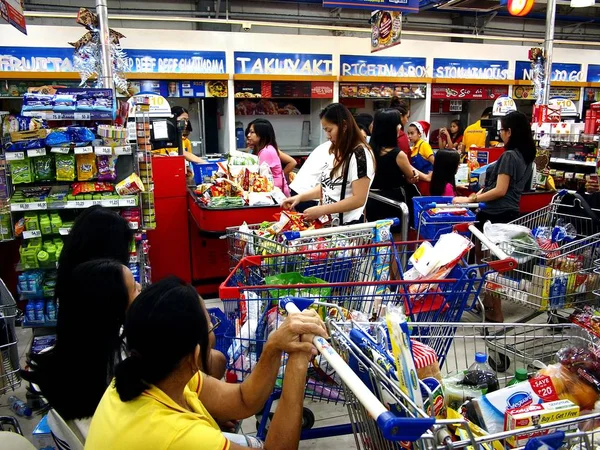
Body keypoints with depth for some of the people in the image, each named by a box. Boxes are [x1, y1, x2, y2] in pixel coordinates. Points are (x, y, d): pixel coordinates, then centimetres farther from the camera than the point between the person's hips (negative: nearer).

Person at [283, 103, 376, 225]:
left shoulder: (359, 154, -18)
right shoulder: (335, 152, 7)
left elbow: (359, 199, -22)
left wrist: (321, 210, -23)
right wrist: (300, 197, 1)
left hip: (347, 226, -7)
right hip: (328, 222, 7)